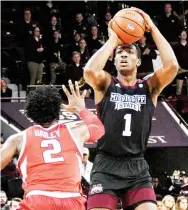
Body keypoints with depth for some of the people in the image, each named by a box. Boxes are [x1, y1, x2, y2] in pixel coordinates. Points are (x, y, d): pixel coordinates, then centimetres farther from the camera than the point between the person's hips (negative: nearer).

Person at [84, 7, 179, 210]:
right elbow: (90, 71, -20)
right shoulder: (105, 84, 5)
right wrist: (113, 40, -10)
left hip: (137, 167, 1)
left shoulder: (149, 87, 8)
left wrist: (152, 29, -7)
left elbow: (172, 66, -11)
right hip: (106, 166, -1)